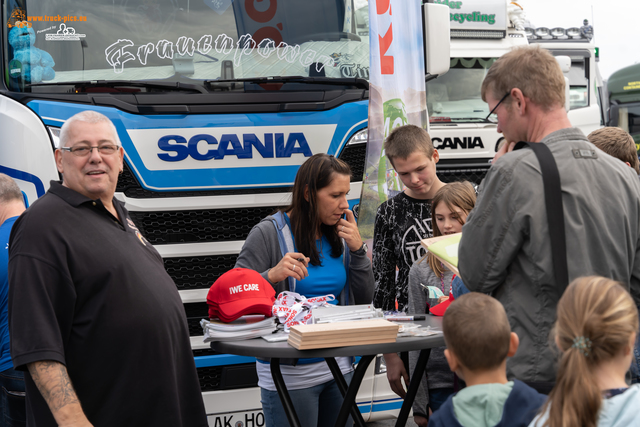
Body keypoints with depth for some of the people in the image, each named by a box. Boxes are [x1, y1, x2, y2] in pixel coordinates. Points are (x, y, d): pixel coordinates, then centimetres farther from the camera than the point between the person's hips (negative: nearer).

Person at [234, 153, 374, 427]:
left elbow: (364, 300, 9)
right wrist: (272, 276, -29)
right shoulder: (269, 233, -10)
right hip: (290, 374, -6)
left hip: (338, 366, 6)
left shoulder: (340, 234, 7)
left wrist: (357, 249, -4)